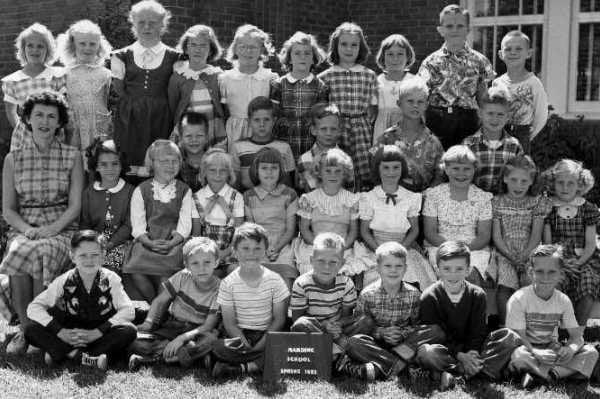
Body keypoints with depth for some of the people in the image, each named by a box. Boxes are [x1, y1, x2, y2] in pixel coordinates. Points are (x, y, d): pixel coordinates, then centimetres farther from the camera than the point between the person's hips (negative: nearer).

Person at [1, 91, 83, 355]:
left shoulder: (72, 157, 6)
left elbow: (75, 206, 1)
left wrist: (52, 229, -16)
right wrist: (27, 229, -12)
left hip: (61, 229, -1)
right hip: (22, 228, 1)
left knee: (40, 254, -35)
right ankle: (26, 329, -20)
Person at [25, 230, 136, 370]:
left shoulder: (110, 279, -5)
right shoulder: (64, 281, -4)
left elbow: (128, 311, -10)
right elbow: (34, 307, -5)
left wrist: (97, 332, -20)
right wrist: (61, 332, -18)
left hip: (102, 336, -1)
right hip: (69, 339, 1)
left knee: (129, 330, -29)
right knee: (31, 330, -18)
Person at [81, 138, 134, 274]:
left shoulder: (130, 191, 5)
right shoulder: (88, 193, 14)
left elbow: (129, 225, -2)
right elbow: (84, 224, 10)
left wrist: (110, 244, -14)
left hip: (120, 242, -2)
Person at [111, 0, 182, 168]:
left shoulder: (174, 58, 6)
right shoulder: (122, 56, 8)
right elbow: (119, 90, 8)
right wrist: (134, 104, -3)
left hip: (161, 119, 0)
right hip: (129, 120, 0)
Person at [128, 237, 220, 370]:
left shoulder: (218, 290, -13)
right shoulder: (183, 277, -6)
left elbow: (209, 326, -16)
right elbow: (161, 300, 3)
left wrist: (183, 338, -29)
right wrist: (148, 322, -13)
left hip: (196, 332, -2)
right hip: (171, 327, 2)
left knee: (211, 339, -39)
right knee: (134, 341, -21)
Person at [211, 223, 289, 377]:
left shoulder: (274, 280, -3)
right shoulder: (228, 283, -3)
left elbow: (279, 319, -1)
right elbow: (229, 323, -4)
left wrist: (261, 345, -14)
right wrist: (246, 345, -20)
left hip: (267, 334, 1)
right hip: (240, 335, 0)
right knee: (218, 348, -31)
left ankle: (242, 368, -25)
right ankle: (263, 361, -23)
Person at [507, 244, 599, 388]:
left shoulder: (563, 301, 0)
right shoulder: (518, 299, -13)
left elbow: (577, 336, 0)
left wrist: (571, 348, -25)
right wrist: (536, 353, -37)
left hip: (553, 350, 5)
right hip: (529, 350, -5)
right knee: (517, 354, -38)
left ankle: (535, 372, -25)